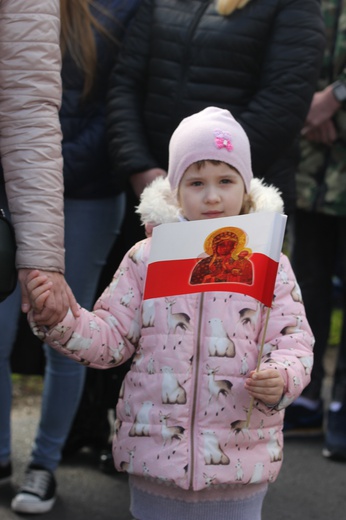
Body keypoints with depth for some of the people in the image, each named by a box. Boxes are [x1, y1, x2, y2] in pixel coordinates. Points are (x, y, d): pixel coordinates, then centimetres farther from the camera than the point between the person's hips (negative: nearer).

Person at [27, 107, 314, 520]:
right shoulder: (146, 258, 2)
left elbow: (293, 340, -1)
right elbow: (110, 339, 4)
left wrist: (281, 378, -21)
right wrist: (59, 318, -12)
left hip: (241, 459, 0)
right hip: (156, 451, 1)